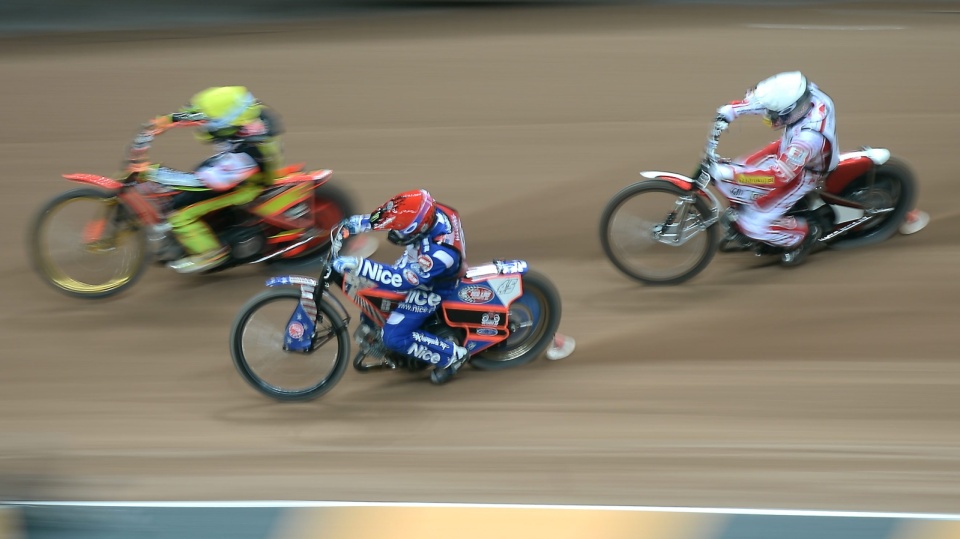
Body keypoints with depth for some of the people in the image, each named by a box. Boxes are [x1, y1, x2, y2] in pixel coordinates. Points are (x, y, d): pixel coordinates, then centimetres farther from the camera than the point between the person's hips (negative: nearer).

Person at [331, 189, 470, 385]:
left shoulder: (440, 252, -43)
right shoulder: (429, 211, -24)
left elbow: (400, 280, -40)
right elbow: (384, 217, -4)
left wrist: (359, 265, -45)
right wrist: (359, 223, -18)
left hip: (431, 288, -8)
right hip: (414, 266, 8)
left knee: (394, 337, -10)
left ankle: (451, 355, 5)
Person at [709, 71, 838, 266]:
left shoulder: (810, 137, -45)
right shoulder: (801, 91, -27)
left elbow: (781, 175, -37)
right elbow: (761, 98, -6)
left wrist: (731, 173, -39)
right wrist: (730, 110, -18)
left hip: (803, 174, -7)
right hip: (787, 149, 7)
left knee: (755, 223, -8)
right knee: (728, 177, 3)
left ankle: (804, 234, 17)